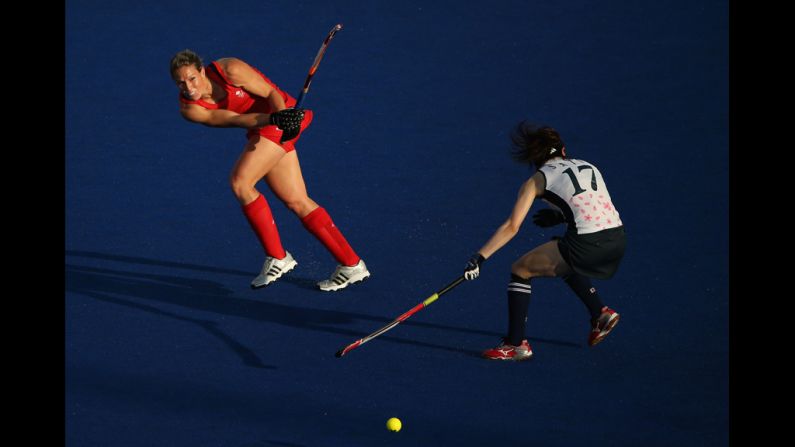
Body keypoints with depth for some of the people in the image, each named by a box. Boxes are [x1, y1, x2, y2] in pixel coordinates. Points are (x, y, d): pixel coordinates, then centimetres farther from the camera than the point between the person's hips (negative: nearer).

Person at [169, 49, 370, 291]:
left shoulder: (230, 70, -23)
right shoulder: (189, 108, -10)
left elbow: (271, 92, -14)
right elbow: (234, 119, -20)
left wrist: (285, 117, -33)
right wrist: (272, 118, -35)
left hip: (281, 113, -6)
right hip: (260, 129, 6)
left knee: (240, 182, -18)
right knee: (297, 202, 5)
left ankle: (277, 258, -7)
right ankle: (351, 265, 13)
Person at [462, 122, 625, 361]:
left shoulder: (538, 180, 6)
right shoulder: (588, 166, 20)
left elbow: (512, 227, 0)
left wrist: (479, 257, 2)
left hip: (587, 244, -6)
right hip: (617, 240, 6)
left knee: (520, 269, 11)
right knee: (565, 264, 36)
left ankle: (516, 344, 8)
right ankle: (600, 312, 25)